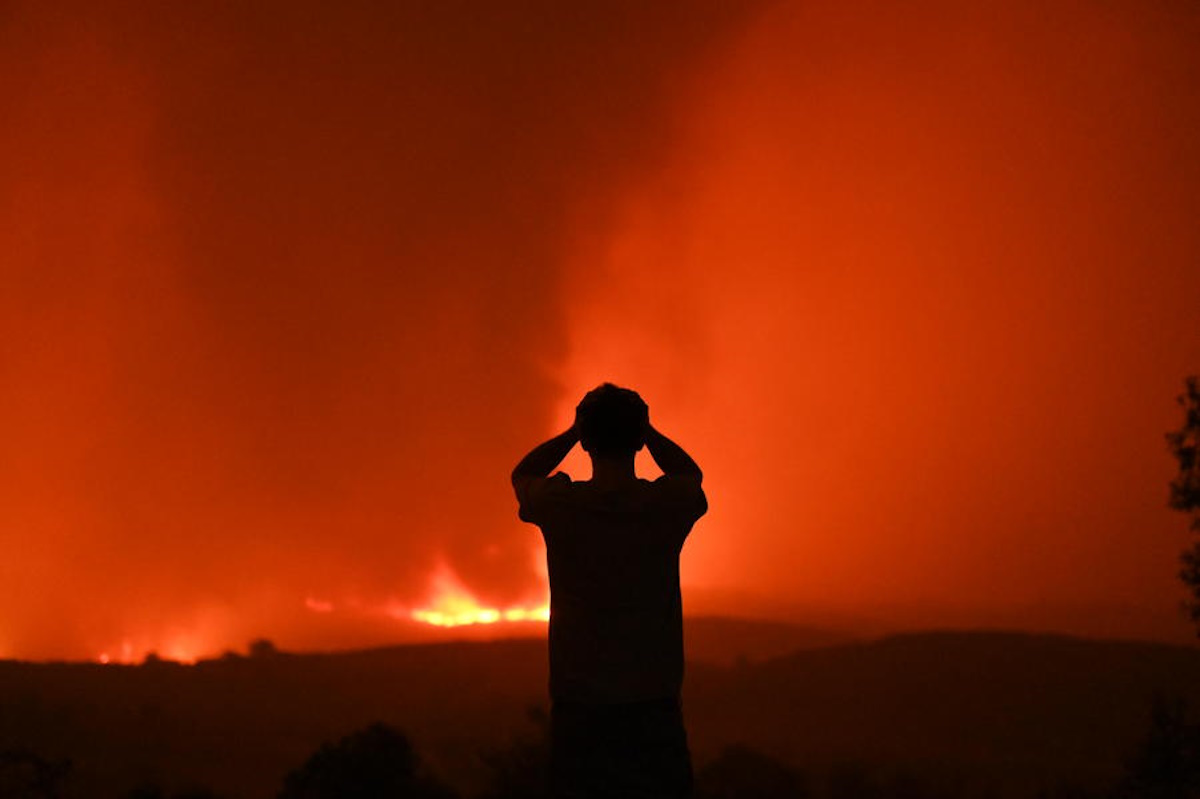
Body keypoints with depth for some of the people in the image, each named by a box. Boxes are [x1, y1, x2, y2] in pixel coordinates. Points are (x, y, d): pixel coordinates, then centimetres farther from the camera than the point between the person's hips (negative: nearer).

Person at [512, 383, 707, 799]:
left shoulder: (560, 504, -7)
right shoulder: (668, 503, -6)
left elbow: (522, 475, 18)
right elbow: (691, 473, 20)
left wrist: (576, 430, 10)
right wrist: (641, 425, 12)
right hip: (654, 704, 0)